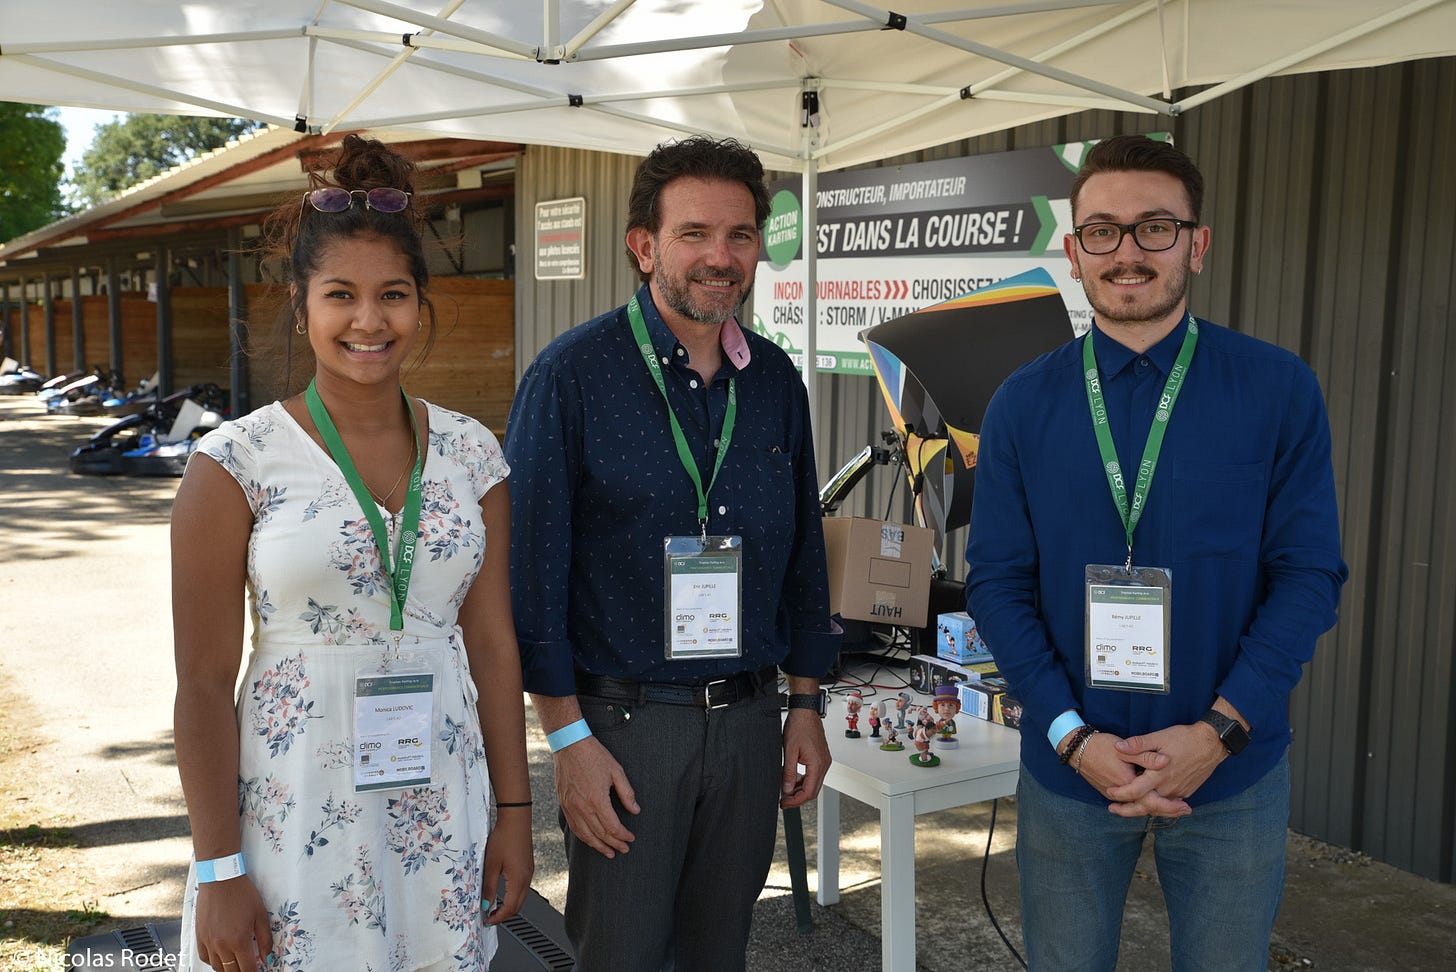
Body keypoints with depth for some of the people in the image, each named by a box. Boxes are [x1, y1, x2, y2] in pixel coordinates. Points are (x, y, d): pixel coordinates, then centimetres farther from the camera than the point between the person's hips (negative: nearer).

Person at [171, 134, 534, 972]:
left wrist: (514, 810, 5)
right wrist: (218, 871, -7)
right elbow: (204, 683, -6)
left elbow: (492, 642, 5)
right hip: (294, 813, -3)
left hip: (443, 815, 3)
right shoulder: (239, 462, -8)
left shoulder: (471, 452, 2)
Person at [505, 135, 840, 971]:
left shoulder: (775, 380, 7)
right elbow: (533, 566, -11)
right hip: (623, 721, -4)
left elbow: (803, 552, 12)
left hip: (749, 718, 5)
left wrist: (806, 705, 11)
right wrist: (568, 738, -12)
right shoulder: (574, 374, -10)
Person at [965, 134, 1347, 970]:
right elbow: (997, 582, -2)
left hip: (1233, 775, 0)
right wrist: (1072, 736, -12)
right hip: (1067, 769, 1)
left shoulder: (1279, 390, -5)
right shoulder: (1024, 404, -2)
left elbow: (1309, 574, -5)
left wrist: (1217, 732, -14)